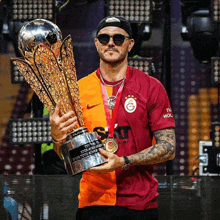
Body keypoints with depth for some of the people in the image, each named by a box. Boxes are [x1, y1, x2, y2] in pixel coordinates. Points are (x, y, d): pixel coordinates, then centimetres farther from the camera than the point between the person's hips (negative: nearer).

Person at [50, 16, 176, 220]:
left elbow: (168, 148, -3)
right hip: (92, 202, 1)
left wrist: (124, 162, -16)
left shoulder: (151, 87, 2)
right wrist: (57, 137, -13)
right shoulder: (78, 89, 7)